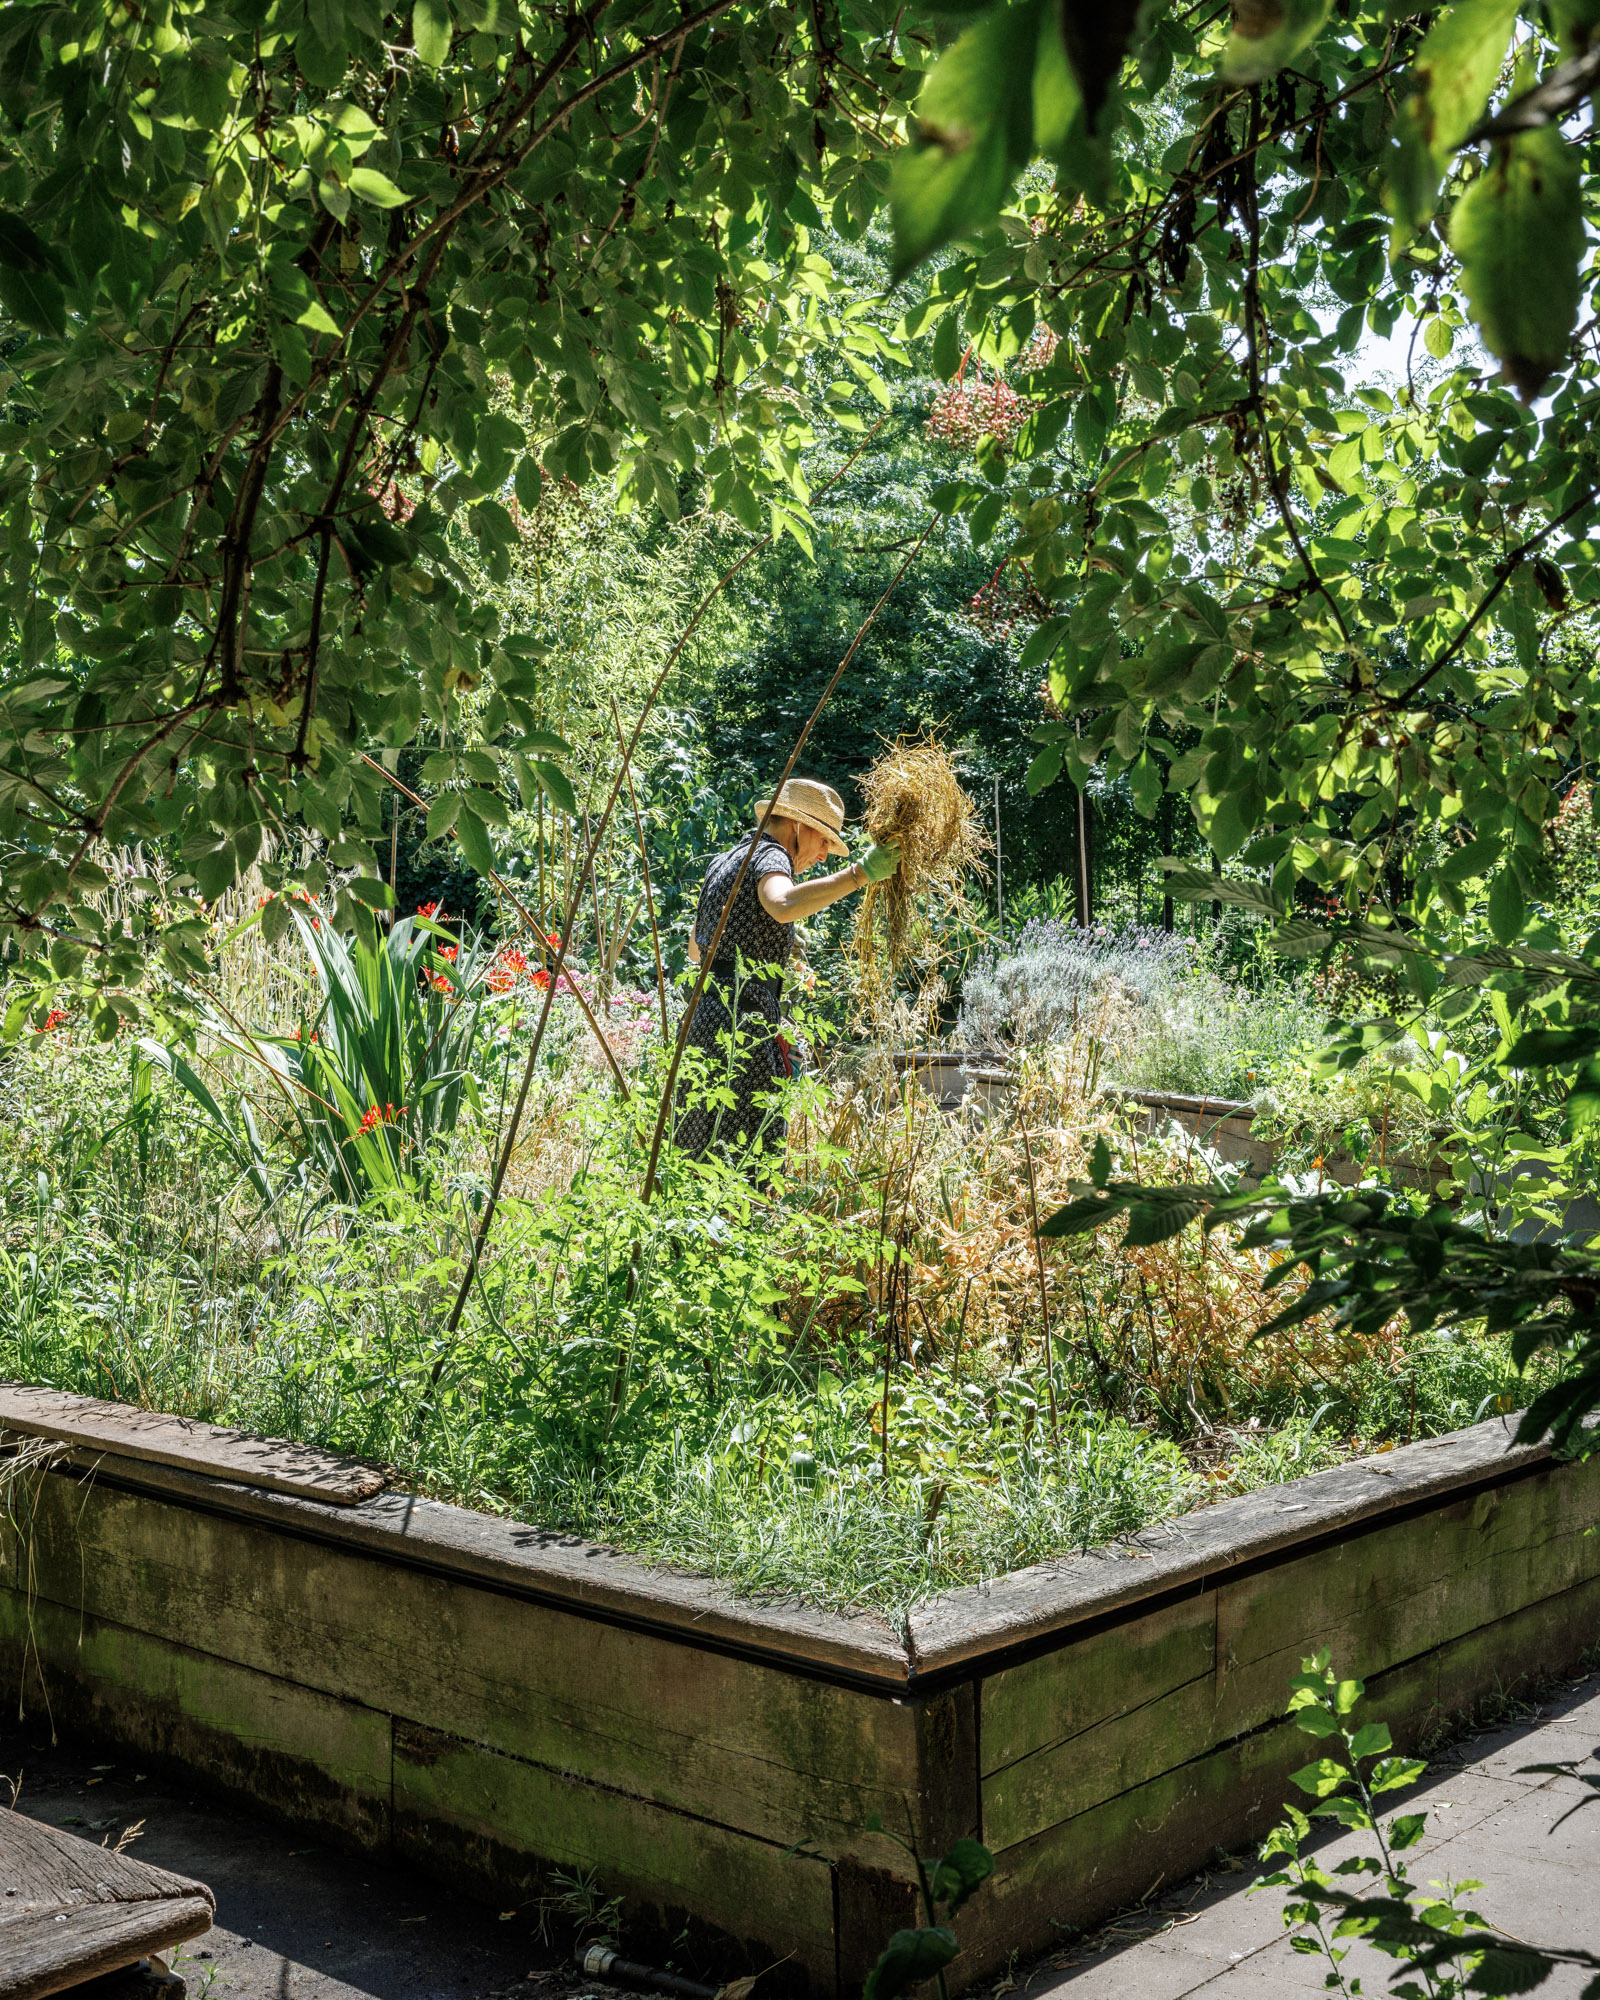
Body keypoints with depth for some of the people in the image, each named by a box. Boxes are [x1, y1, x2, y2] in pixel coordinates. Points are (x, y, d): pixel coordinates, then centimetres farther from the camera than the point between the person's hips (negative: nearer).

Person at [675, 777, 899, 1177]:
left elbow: (695, 950, 34)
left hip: (703, 1016, 9)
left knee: (701, 1155, 9)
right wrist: (859, 873, -33)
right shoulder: (769, 856, -6)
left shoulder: (725, 861, 23)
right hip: (740, 1023, -9)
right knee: (751, 1157, -11)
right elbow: (784, 906, -32)